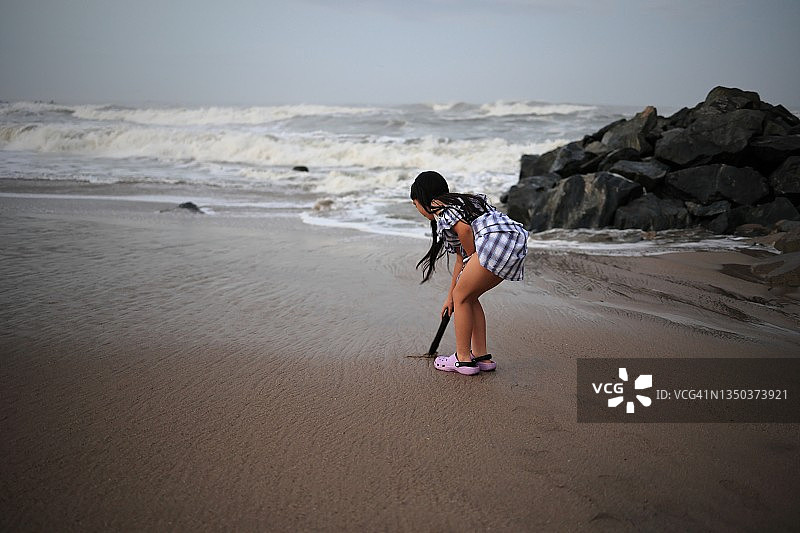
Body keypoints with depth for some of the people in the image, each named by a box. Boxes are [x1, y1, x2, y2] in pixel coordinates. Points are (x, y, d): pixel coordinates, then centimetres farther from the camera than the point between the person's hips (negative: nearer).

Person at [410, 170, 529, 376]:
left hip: (496, 238, -9)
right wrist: (450, 297, 42)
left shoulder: (437, 205, 7)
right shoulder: (458, 203, 35)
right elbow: (461, 260, 37)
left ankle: (463, 359, 11)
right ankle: (482, 356, 21)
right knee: (468, 297, 19)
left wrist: (474, 259, 5)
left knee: (462, 296, 5)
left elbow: (464, 229, -13)